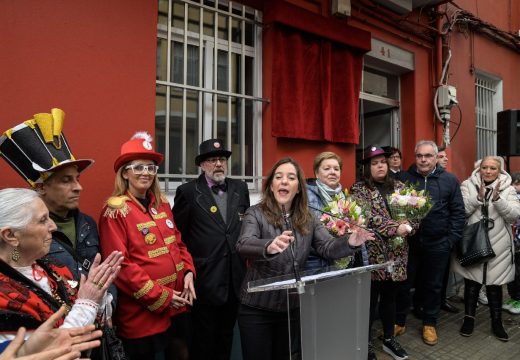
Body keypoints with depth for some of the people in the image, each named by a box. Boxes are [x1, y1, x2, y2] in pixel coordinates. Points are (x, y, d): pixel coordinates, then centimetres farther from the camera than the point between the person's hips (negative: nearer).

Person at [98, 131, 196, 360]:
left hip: (176, 307, 6)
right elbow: (120, 265, -17)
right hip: (142, 313, -6)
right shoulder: (115, 211, -12)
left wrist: (188, 273, -4)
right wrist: (161, 297, -16)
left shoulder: (162, 204, 7)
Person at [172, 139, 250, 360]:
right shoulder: (188, 191, -8)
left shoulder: (240, 188, 6)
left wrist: (246, 260, 10)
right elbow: (177, 235, -4)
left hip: (235, 279, 4)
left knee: (226, 338, 21)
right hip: (205, 281, -4)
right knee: (203, 341, 12)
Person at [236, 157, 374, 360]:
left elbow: (327, 247, -9)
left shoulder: (307, 219, 1)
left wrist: (349, 242, -31)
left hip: (292, 308, 4)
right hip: (257, 308, -4)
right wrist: (269, 246, -50)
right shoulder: (256, 214, -11)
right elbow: (243, 245, -29)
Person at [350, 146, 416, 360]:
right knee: (370, 298, 4)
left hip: (396, 254, 5)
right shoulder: (359, 189, -5)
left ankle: (389, 339, 34)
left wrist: (408, 225, -13)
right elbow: (369, 219, -17)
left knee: (390, 297, 17)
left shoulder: (398, 186, 10)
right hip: (372, 253, -5)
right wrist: (394, 228, -23)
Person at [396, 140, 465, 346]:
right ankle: (398, 322, 26)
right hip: (407, 242, 0)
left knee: (433, 286, 14)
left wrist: (452, 239, -4)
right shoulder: (403, 178, 1)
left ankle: (430, 323, 32)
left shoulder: (449, 180, 2)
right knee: (403, 284, 9)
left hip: (437, 244, 0)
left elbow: (458, 212, 3)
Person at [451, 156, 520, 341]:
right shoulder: (468, 185, -1)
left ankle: (496, 321, 28)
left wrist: (497, 198, -22)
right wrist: (479, 197, -22)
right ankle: (469, 318, 26)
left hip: (498, 246, 1)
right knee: (471, 282, 10)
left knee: (495, 284, 11)